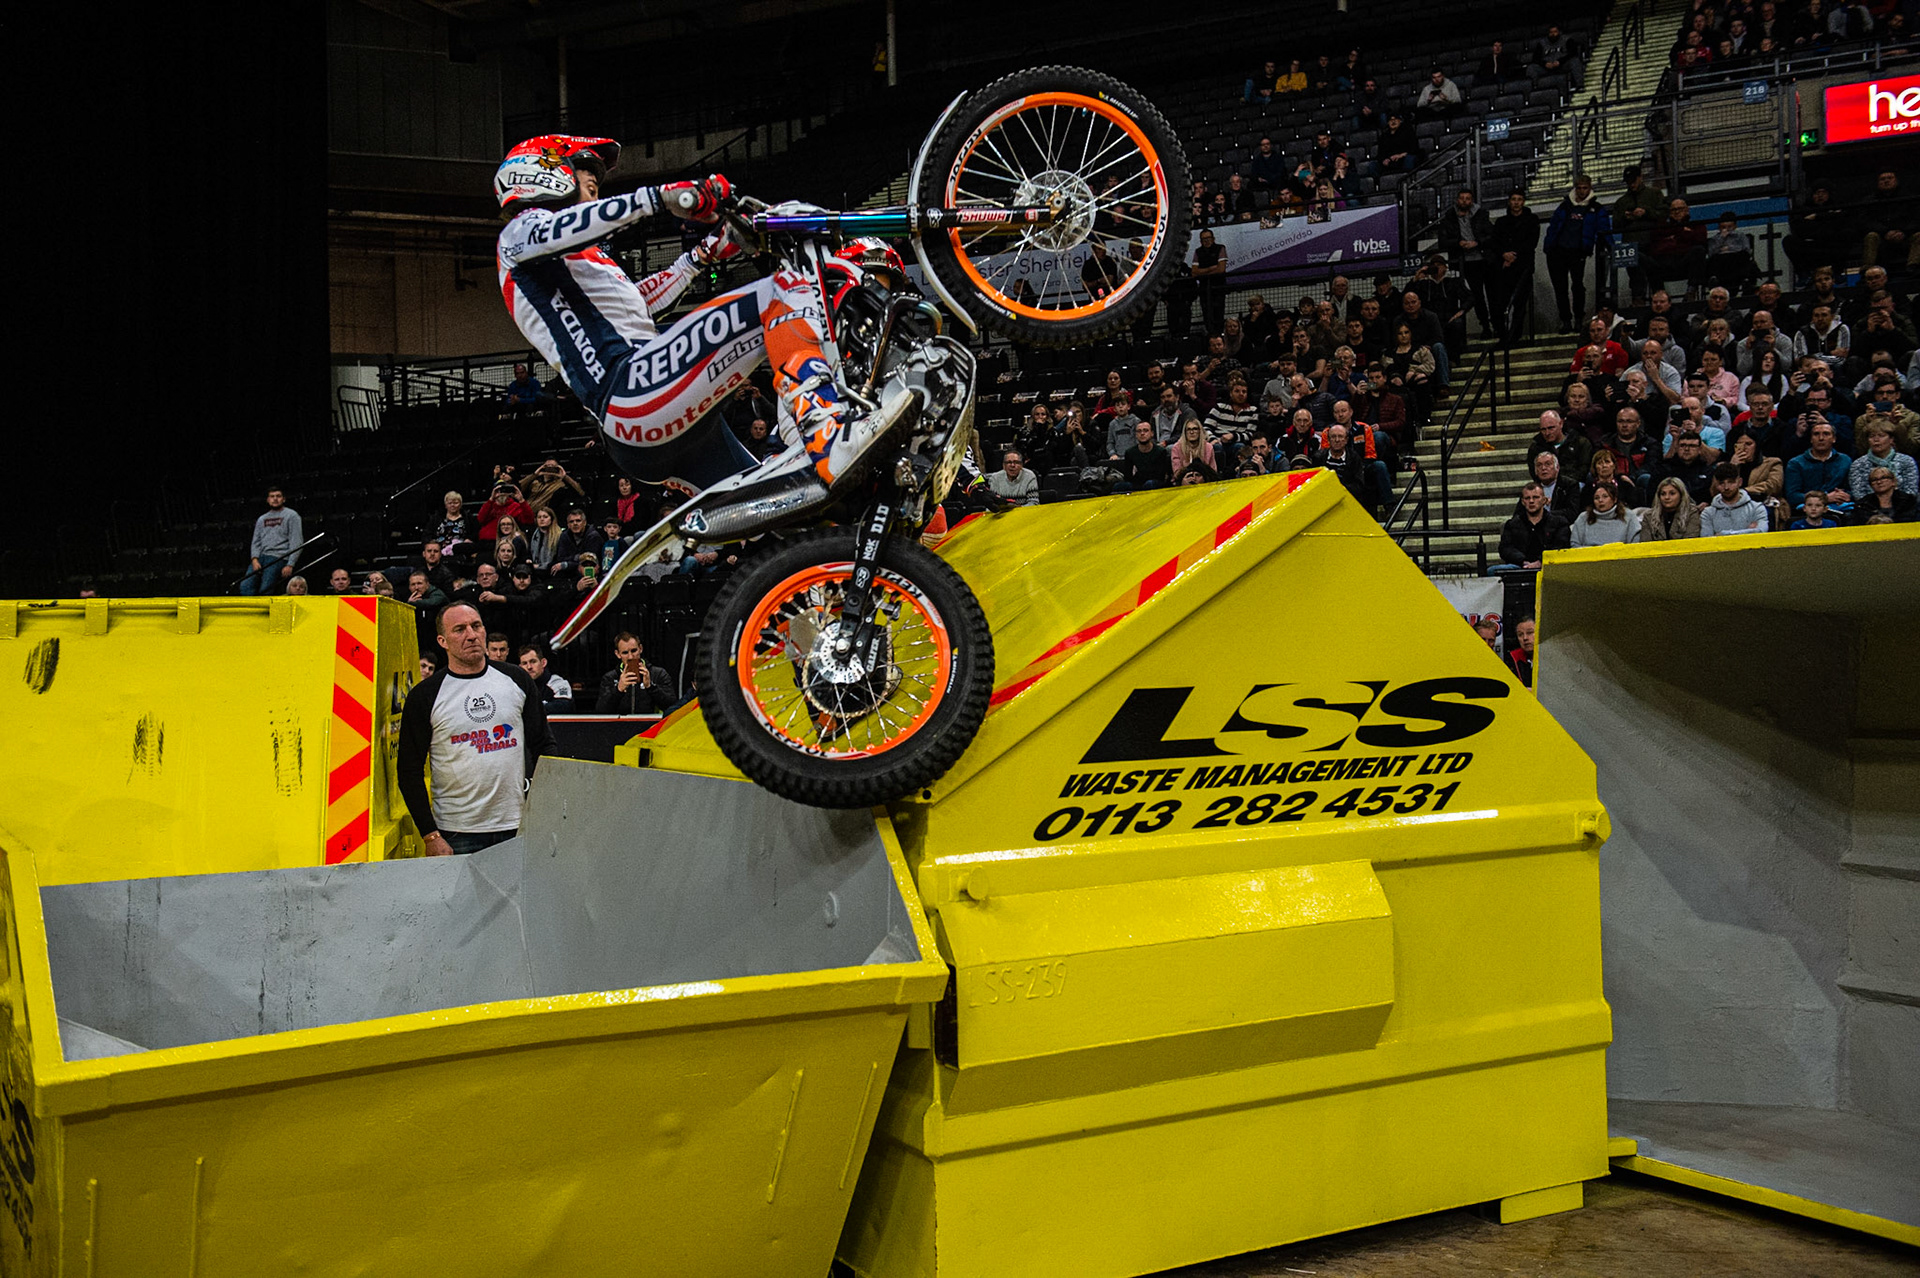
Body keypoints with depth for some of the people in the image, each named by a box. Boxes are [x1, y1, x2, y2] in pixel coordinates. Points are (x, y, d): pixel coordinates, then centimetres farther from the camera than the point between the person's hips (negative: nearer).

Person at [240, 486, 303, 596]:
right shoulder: (262, 519, 25)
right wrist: (255, 559, 0)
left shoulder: (291, 515, 7)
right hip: (261, 557, 6)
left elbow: (296, 543, -1)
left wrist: (290, 565, -12)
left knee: (265, 590, -20)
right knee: (245, 586, -16)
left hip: (279, 558, -6)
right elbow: (256, 541, 20)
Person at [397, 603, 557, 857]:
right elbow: (410, 771, -2)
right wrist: (430, 836, -8)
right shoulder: (425, 695, -2)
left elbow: (543, 745, 12)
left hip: (518, 826, 2)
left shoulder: (515, 679, 7)